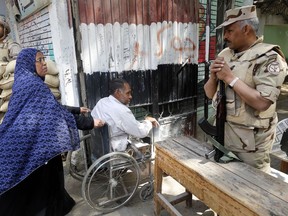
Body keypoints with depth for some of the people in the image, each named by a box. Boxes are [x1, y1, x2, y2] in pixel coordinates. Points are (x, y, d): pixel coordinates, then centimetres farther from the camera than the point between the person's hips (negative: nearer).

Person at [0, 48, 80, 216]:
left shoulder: (25, 81, 10)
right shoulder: (33, 84, -20)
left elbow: (49, 107, 13)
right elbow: (54, 109, -25)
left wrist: (78, 110, 14)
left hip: (29, 141, 9)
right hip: (33, 144, -9)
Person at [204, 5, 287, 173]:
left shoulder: (269, 58, -13)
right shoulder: (225, 55, 6)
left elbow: (262, 102, -25)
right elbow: (210, 94, 8)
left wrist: (230, 78, -21)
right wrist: (213, 76, -12)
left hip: (250, 140, -6)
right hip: (221, 132, 6)